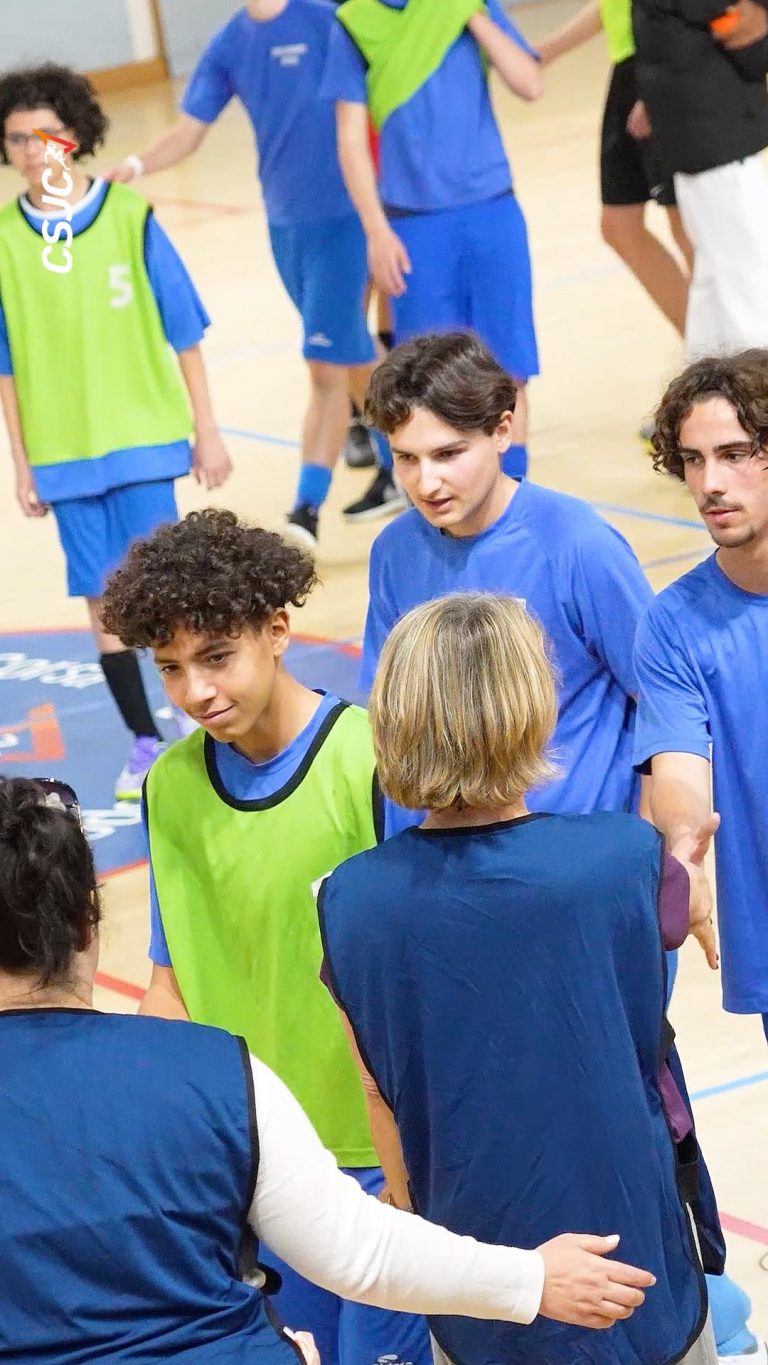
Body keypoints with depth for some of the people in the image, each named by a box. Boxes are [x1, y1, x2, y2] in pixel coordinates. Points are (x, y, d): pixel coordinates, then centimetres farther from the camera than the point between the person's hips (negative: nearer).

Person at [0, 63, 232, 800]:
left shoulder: (130, 216, -8)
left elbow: (183, 332, -2)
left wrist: (206, 431, -2)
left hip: (145, 437, -2)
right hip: (63, 452, 2)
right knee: (103, 598, 7)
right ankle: (145, 740, 18)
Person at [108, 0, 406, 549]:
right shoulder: (229, 44, 4)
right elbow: (188, 133, 6)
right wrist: (138, 165, -15)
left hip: (338, 218, -6)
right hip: (283, 223, 6)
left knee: (327, 368, -9)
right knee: (351, 356, 18)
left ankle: (307, 512, -9)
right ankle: (398, 472, 32)